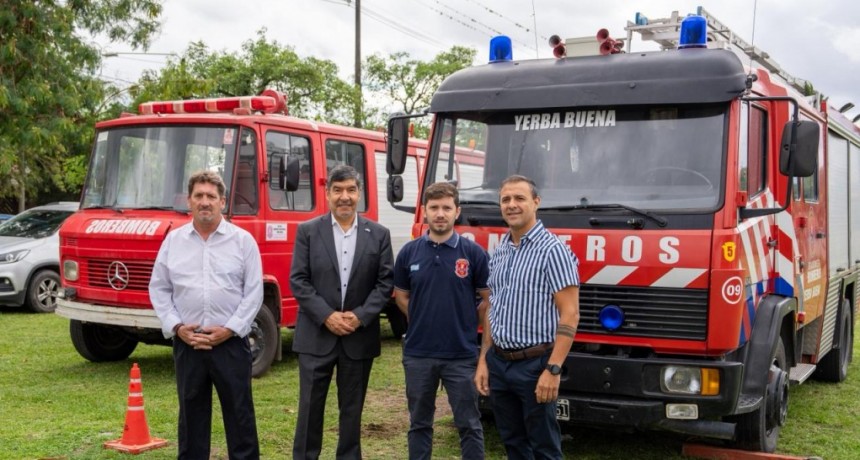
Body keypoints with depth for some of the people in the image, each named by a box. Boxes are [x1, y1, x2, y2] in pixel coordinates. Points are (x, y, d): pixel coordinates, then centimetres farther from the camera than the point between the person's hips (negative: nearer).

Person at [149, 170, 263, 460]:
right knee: (191, 413, 12)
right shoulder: (173, 240, 8)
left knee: (239, 412, 4)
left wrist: (230, 329, -11)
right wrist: (176, 327, -5)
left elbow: (253, 292, -3)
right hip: (186, 343, 2)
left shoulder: (243, 240, 0)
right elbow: (158, 290, 8)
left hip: (231, 342, -2)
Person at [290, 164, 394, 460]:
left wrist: (360, 316, -12)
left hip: (360, 337, 1)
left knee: (352, 408, 11)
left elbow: (385, 282, 1)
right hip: (316, 335, -1)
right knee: (310, 406, 5)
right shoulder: (308, 231, 0)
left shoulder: (379, 234, 4)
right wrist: (327, 316, -14)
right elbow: (298, 281, -4)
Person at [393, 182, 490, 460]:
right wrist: (423, 323, 7)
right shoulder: (409, 252, 2)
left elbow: (489, 299, 1)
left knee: (469, 424, 6)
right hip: (418, 354, 2)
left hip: (462, 354, -2)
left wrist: (464, 325, 1)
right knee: (419, 423, 13)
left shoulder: (474, 253, -5)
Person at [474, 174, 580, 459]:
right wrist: (483, 360, 10)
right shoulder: (499, 252, 11)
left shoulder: (552, 250, -12)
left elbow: (569, 314, -15)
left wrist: (553, 370, -21)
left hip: (534, 364, -7)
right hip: (498, 363, 7)